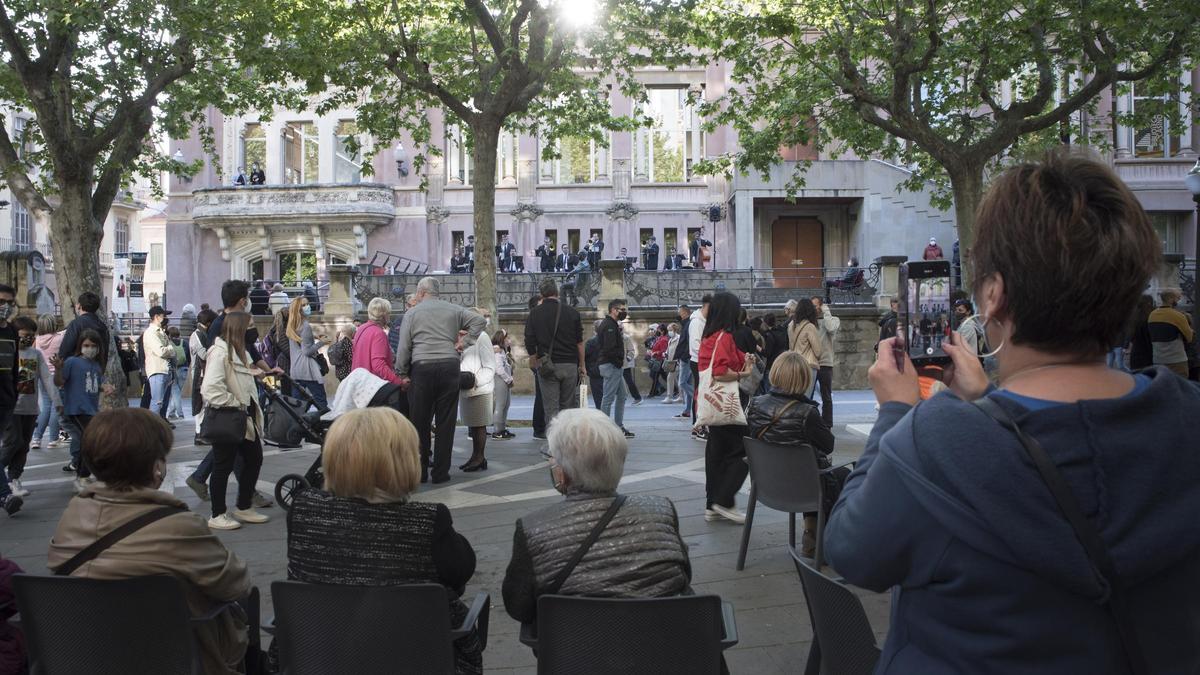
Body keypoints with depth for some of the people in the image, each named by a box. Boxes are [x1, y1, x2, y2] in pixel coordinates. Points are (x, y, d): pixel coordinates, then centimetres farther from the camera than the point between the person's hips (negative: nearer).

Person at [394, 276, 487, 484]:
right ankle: (440, 472, 6)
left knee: (420, 422, 6)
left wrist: (401, 374, 8)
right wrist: (464, 342, 7)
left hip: (422, 367, -1)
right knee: (446, 421, 4)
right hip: (449, 365, 2)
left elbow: (403, 347, 2)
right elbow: (480, 320, 7)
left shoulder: (412, 313, 8)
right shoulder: (453, 310, 14)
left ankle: (420, 471, 9)